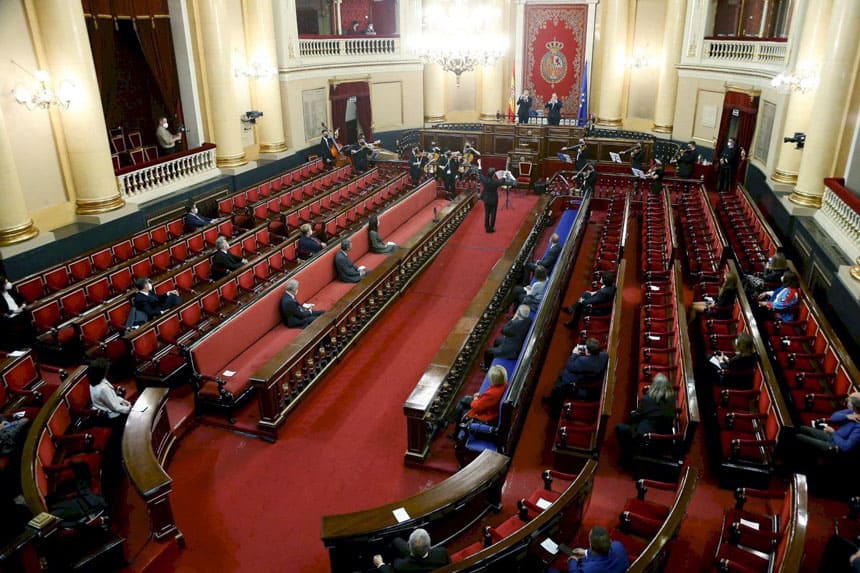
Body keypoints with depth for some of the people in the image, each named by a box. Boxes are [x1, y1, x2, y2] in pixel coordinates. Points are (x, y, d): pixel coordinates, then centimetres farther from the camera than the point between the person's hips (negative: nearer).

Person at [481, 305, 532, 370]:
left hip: (513, 351, -9)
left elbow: (503, 330, -20)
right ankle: (490, 361, 49)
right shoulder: (529, 319, -13)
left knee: (488, 352, 8)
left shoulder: (516, 324, -37)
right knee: (497, 341, 31)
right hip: (520, 343, 9)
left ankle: (487, 366, 37)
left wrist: (513, 319, -18)